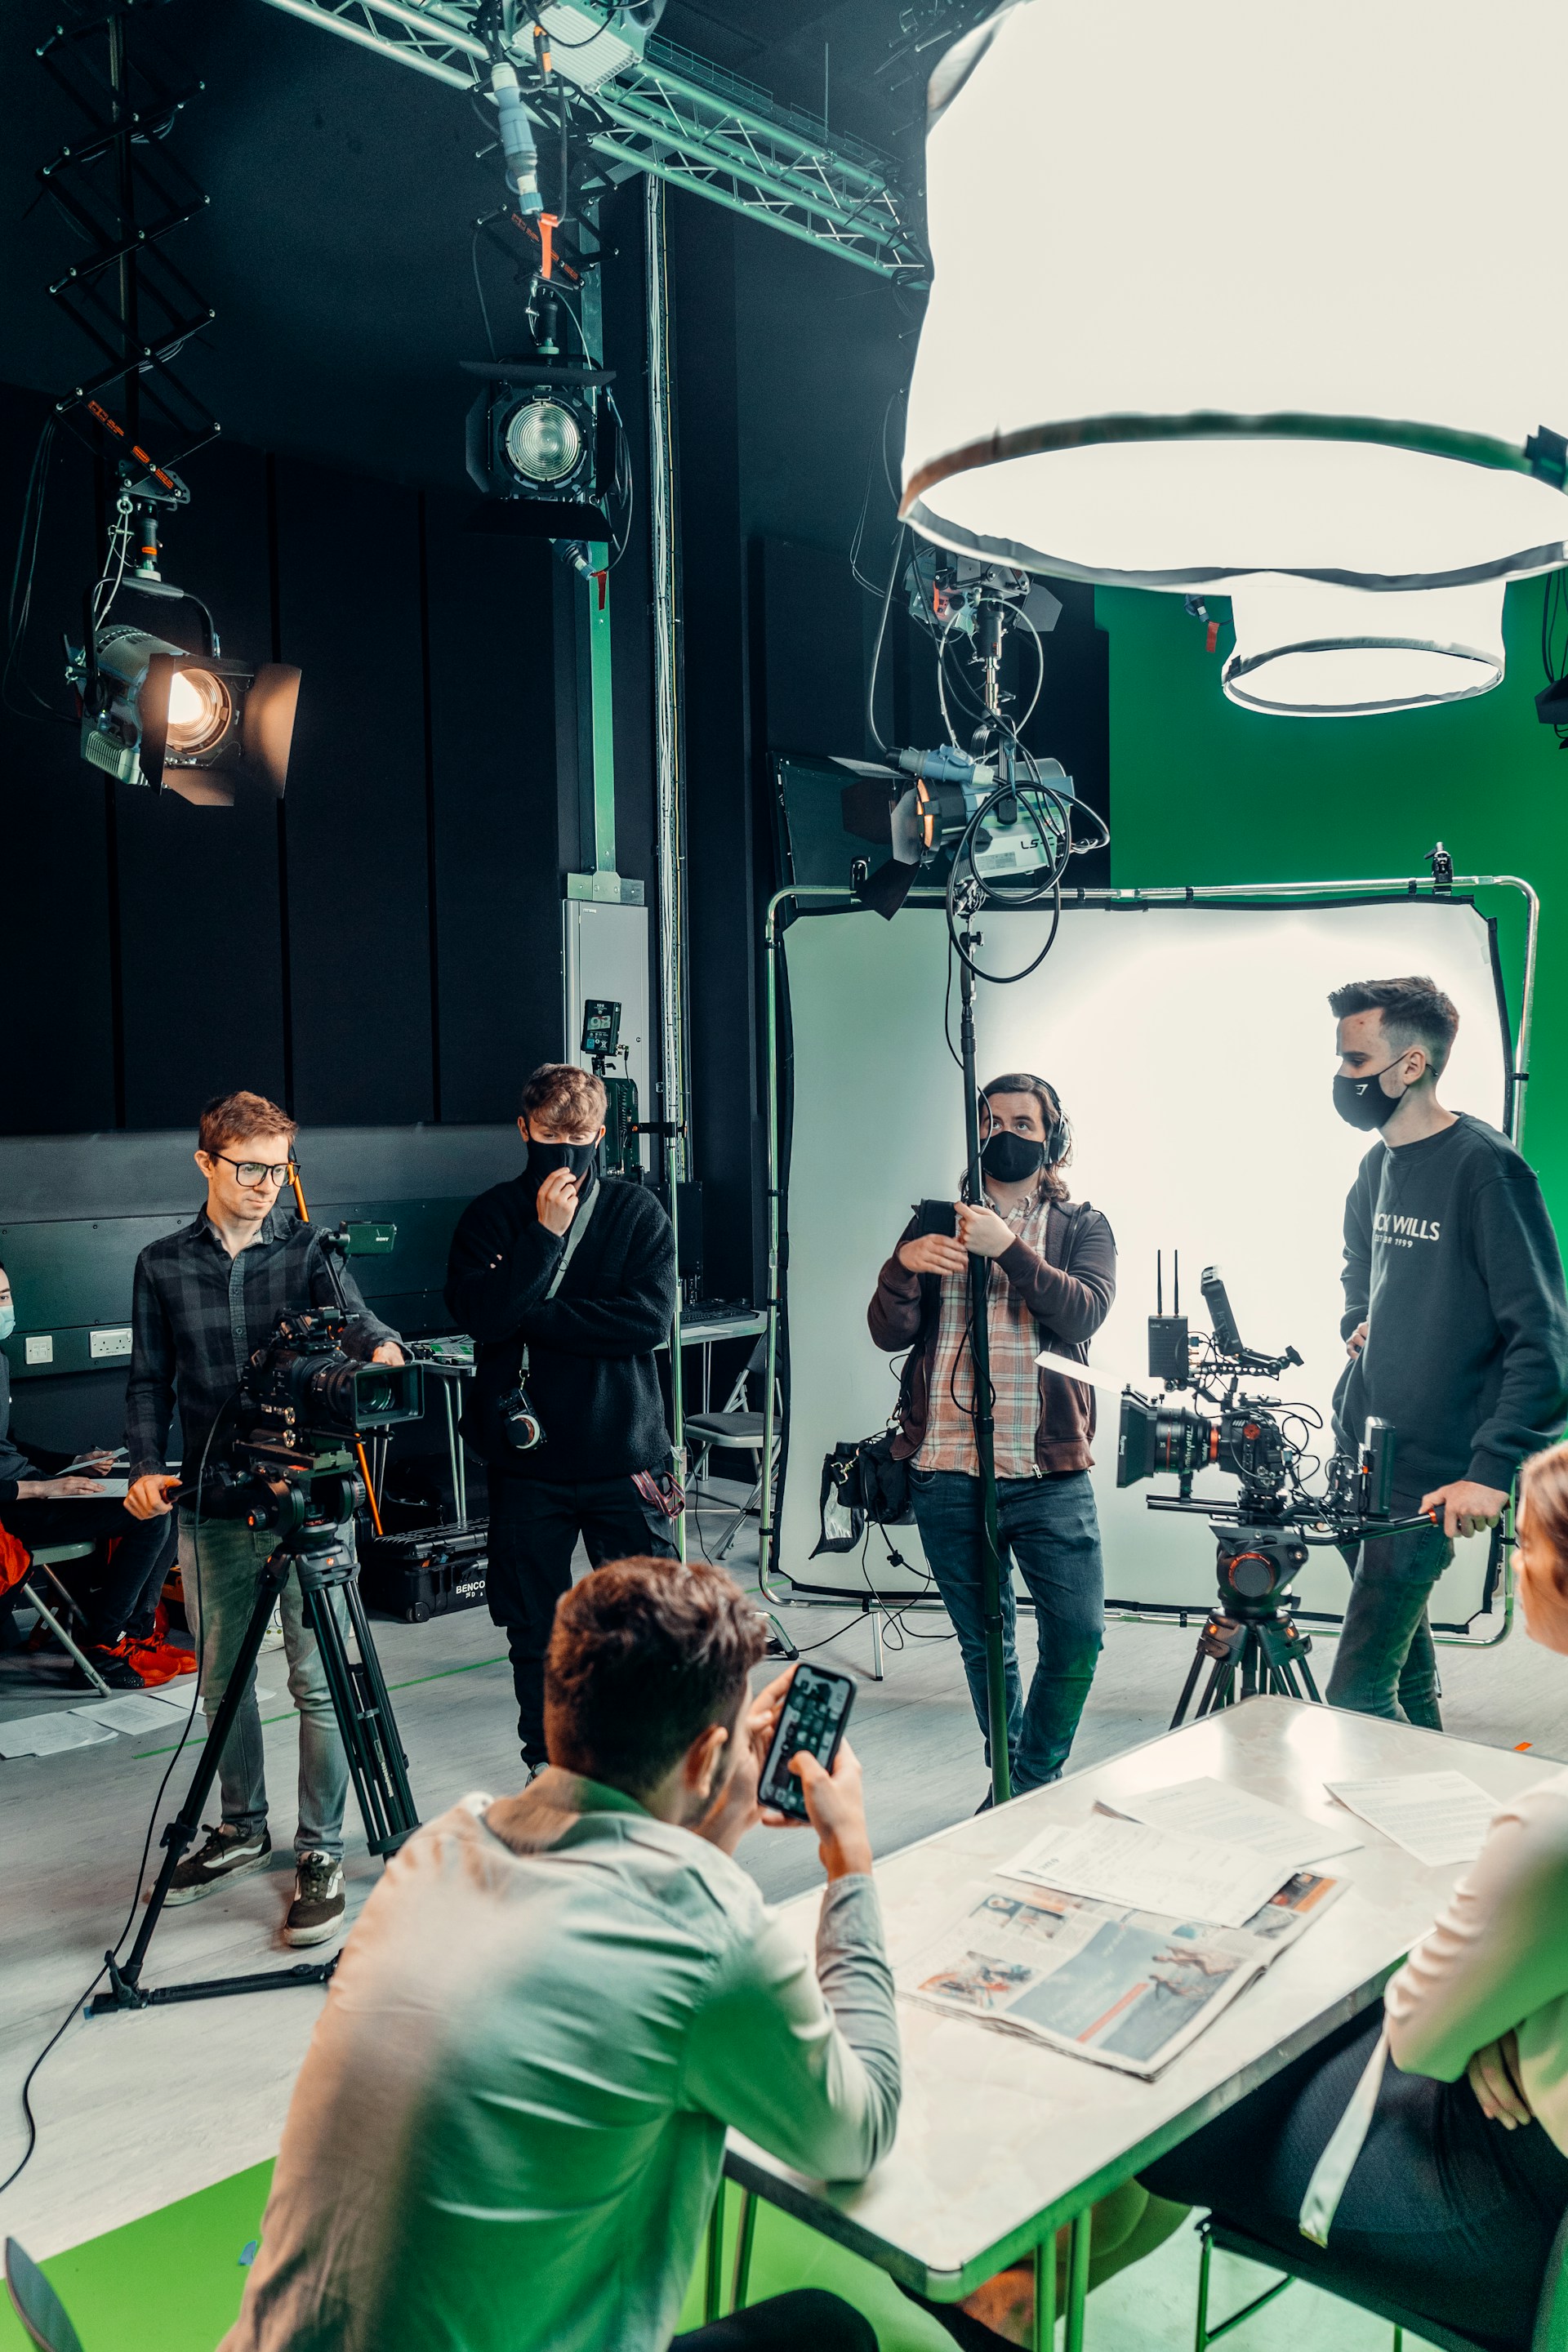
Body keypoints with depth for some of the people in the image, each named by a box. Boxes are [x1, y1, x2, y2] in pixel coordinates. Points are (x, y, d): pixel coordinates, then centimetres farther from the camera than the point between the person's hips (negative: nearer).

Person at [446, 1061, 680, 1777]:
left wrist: (534, 1318, -12)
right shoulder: (491, 1216, 3)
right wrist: (543, 1234, -18)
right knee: (534, 1630, 10)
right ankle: (546, 1768, 27)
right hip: (526, 1458, 1)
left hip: (625, 1456, -1)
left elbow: (649, 1317, -12)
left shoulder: (637, 1212, 1)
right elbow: (478, 1312, -12)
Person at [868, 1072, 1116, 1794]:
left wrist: (1008, 1248, -23)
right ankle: (1004, 1780, 29)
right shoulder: (936, 1223, 10)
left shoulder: (1081, 1226, 7)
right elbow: (890, 1334, 1)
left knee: (1078, 1632, -6)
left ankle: (1037, 1782, 15)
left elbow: (1084, 1314, -12)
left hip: (1049, 1472, -1)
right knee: (984, 1642, 10)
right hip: (947, 1471, 1)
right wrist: (903, 1265, -19)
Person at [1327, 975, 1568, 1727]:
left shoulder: (1485, 1170, -16)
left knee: (1356, 1697, -7)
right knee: (1403, 1666, 19)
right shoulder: (1378, 1165, 9)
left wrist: (1492, 1471, -25)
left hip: (1425, 1480, -7)